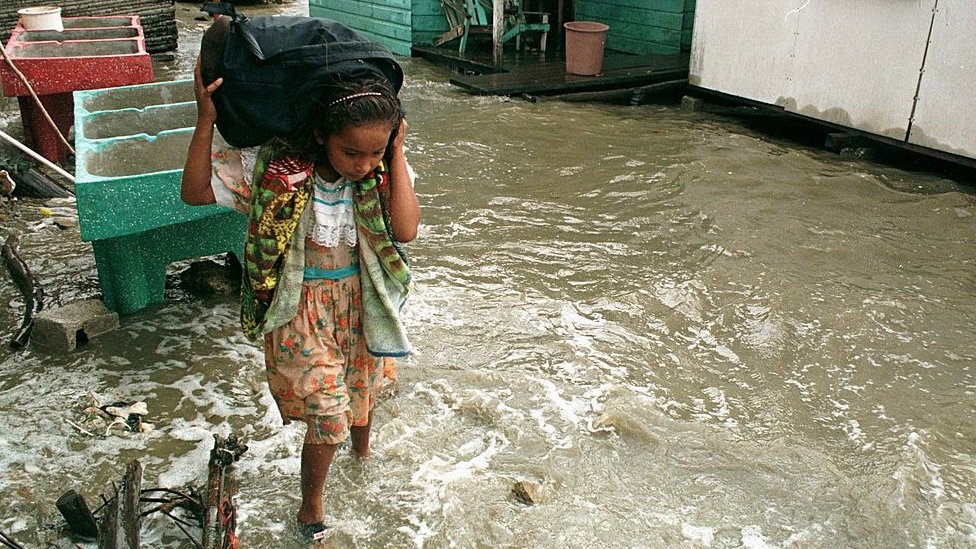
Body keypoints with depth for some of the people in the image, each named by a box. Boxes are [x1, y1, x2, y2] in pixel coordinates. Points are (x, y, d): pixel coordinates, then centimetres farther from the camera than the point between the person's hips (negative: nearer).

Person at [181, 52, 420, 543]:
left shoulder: (384, 172, -16)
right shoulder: (275, 167, -23)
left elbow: (405, 230, -30)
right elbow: (194, 192, -18)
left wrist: (397, 154, -29)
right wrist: (205, 121, -29)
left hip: (362, 304, 4)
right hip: (303, 313, -3)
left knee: (363, 392, 26)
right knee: (328, 421, 1)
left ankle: (362, 448, 62)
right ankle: (311, 507, 30)